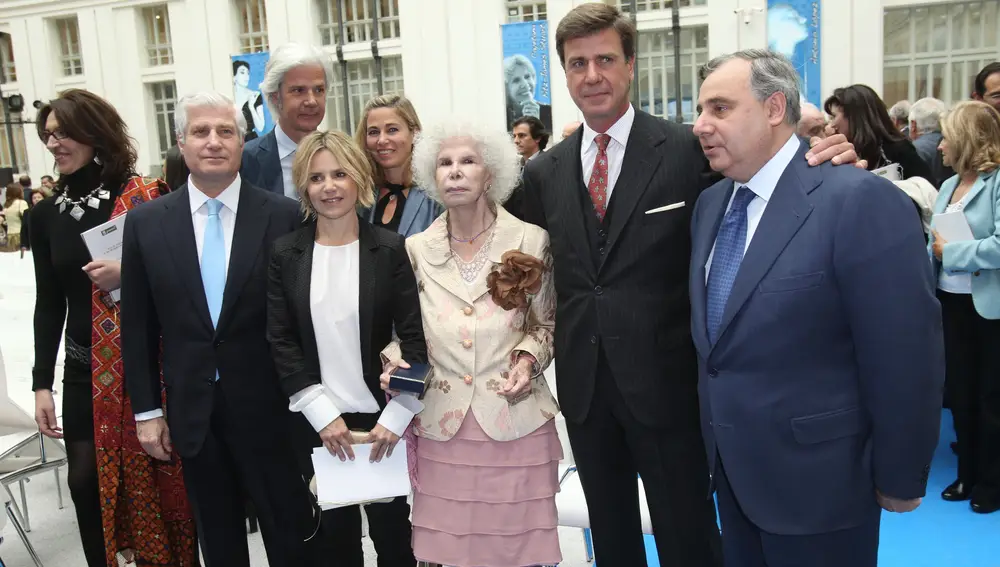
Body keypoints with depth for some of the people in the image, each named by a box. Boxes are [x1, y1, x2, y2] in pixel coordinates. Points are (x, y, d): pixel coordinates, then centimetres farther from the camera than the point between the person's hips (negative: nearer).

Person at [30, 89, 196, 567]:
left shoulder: (146, 196, -8)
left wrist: (130, 275, -22)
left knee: (159, 474, 7)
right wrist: (42, 383, 3)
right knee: (86, 478, 7)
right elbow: (49, 304, 7)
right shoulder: (46, 213, 6)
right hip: (85, 370, 4)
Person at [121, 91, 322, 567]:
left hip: (269, 407, -2)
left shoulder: (283, 216, -7)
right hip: (191, 413, 2)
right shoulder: (146, 222, 0)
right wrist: (147, 410, 3)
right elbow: (137, 325, 4)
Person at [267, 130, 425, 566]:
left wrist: (395, 418, -12)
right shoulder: (285, 253, 0)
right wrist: (323, 414, -9)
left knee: (392, 531, 10)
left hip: (383, 418, -1)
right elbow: (280, 342, -2)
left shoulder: (391, 249, -4)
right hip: (317, 422, 2)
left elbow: (415, 338, -6)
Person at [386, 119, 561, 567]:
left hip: (517, 425, -1)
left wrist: (529, 356, -11)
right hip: (440, 427, 2)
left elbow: (547, 323, 8)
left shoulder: (531, 240, -1)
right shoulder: (415, 249, 4)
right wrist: (396, 364, -6)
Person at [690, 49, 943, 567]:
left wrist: (899, 478, -10)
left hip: (813, 478, -6)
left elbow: (904, 357, -18)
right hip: (731, 470, 7)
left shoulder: (860, 200, -20)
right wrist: (715, 435, 14)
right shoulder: (710, 202, 5)